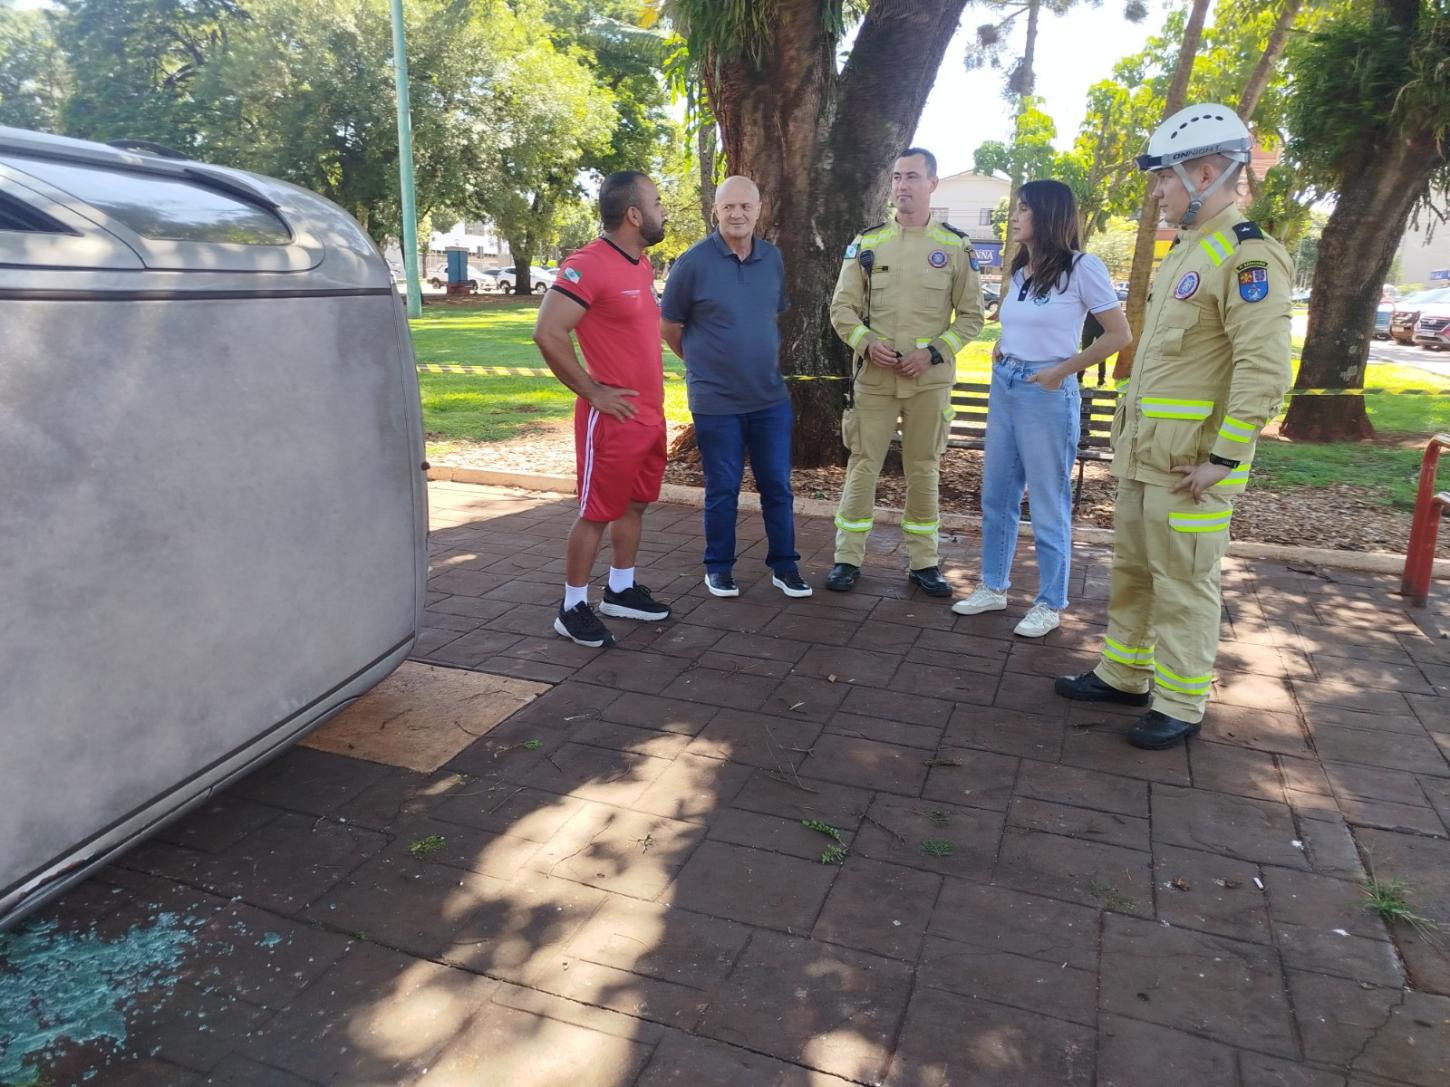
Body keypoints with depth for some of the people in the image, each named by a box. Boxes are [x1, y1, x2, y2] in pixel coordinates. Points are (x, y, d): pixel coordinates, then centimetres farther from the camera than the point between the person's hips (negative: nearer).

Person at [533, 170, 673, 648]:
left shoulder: (642, 264, 11)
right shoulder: (587, 265, -18)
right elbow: (548, 334, -24)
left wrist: (653, 398, 16)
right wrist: (591, 391, -18)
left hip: (651, 413, 9)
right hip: (613, 417, -9)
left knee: (635, 504, 17)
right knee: (597, 512, 0)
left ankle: (621, 590, 31)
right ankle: (573, 608, 12)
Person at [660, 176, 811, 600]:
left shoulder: (773, 258, 4)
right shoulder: (694, 262, -9)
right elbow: (668, 327, 0)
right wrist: (705, 363, 10)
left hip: (770, 398, 4)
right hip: (716, 402, -4)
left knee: (778, 486, 8)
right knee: (722, 490, 6)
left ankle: (784, 566, 22)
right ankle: (718, 567, 23)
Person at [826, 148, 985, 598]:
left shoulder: (955, 247, 3)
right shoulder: (867, 242, 4)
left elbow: (971, 315, 4)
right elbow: (842, 306, 3)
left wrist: (934, 352, -10)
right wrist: (866, 342, -15)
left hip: (930, 379, 0)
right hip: (874, 376, 0)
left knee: (924, 468, 8)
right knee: (863, 464, 2)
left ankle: (923, 562, 20)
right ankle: (848, 558, 13)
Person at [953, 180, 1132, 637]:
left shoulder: (1081, 268, -10)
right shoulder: (1018, 270, 11)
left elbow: (1119, 335, -9)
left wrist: (1063, 371, -12)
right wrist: (1000, 349, 9)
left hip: (1047, 393, -7)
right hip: (1004, 386, 7)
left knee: (1048, 504, 2)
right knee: (997, 495, 13)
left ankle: (1049, 605, 14)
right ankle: (993, 587, 26)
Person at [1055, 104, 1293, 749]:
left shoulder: (1246, 257, -15)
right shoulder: (1185, 251, 16)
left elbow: (1265, 371, -21)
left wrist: (1224, 459, -21)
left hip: (1191, 463, -9)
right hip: (1144, 453, 9)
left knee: (1184, 583, 0)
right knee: (1132, 569, 17)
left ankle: (1180, 707, 14)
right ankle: (1123, 674, 32)